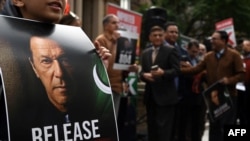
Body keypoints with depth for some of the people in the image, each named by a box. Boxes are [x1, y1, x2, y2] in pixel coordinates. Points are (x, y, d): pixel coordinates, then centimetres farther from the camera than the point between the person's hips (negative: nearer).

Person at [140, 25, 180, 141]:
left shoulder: (171, 51, -2)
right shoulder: (145, 53, 16)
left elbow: (176, 70, -10)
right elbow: (142, 71, 13)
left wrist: (163, 73, -27)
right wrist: (144, 75, -11)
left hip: (165, 96, -6)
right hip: (150, 95, 6)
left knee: (164, 127, -8)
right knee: (151, 126, 11)